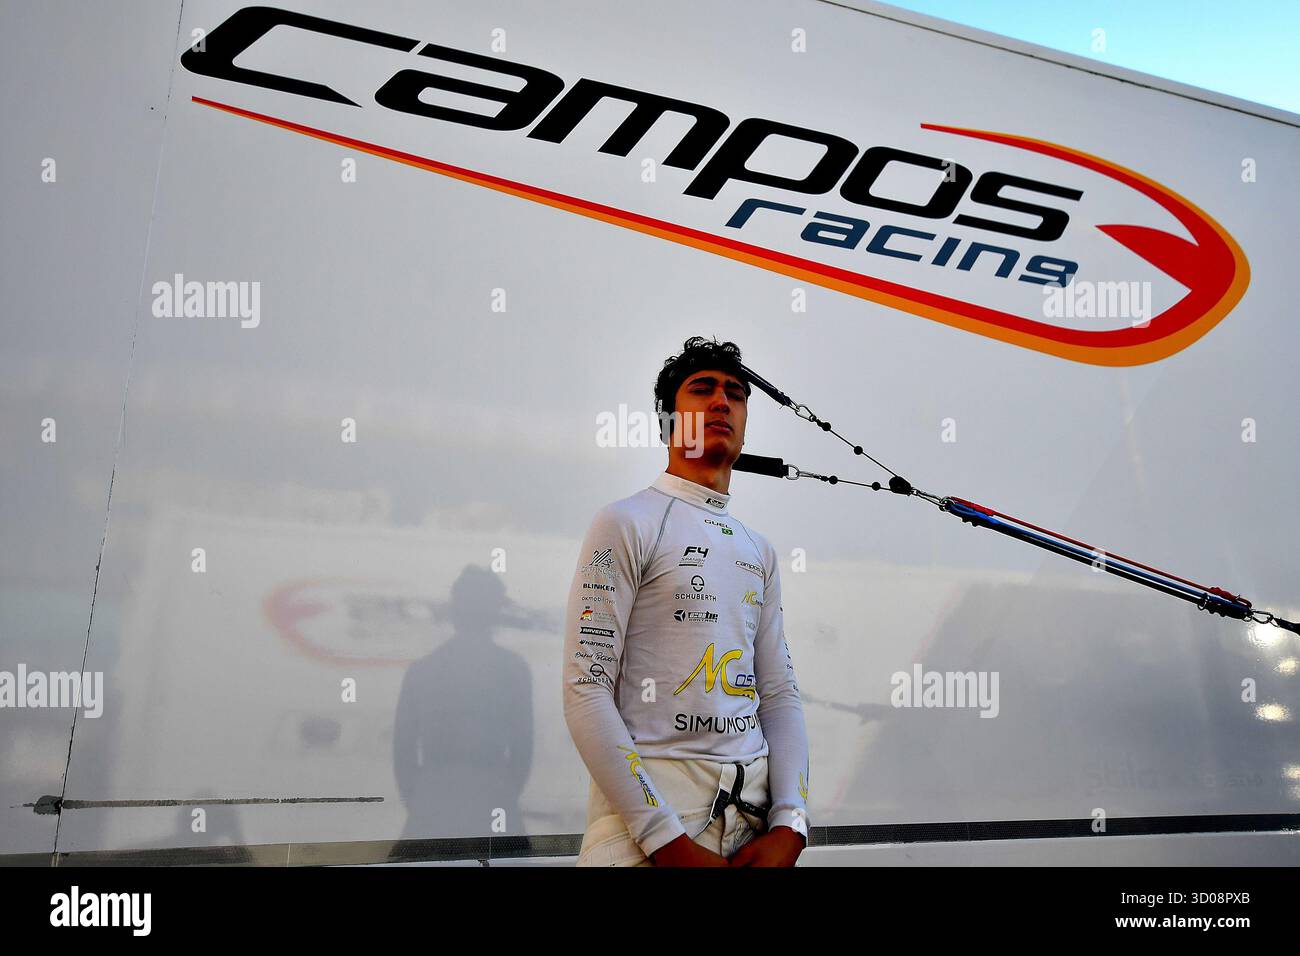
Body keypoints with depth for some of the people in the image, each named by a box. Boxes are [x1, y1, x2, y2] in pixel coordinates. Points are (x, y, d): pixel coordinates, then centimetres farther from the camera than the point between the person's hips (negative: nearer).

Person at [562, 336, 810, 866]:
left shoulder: (760, 550, 13)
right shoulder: (626, 523, -6)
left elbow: (780, 695, 11)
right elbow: (586, 690, -13)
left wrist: (789, 825, -3)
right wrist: (668, 840, -17)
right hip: (644, 819, -5)